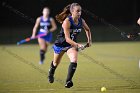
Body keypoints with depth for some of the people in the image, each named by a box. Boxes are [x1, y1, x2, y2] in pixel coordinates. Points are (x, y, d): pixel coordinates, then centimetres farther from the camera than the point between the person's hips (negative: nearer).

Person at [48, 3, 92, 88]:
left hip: (72, 44, 3)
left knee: (74, 61, -25)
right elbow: (67, 39, -36)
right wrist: (77, 45, -49)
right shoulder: (67, 22, -31)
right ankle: (51, 73, 54)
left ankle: (68, 81, -20)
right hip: (61, 43, -3)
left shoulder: (81, 21, -13)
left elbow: (87, 30, 11)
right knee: (56, 63, 21)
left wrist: (89, 41, 0)